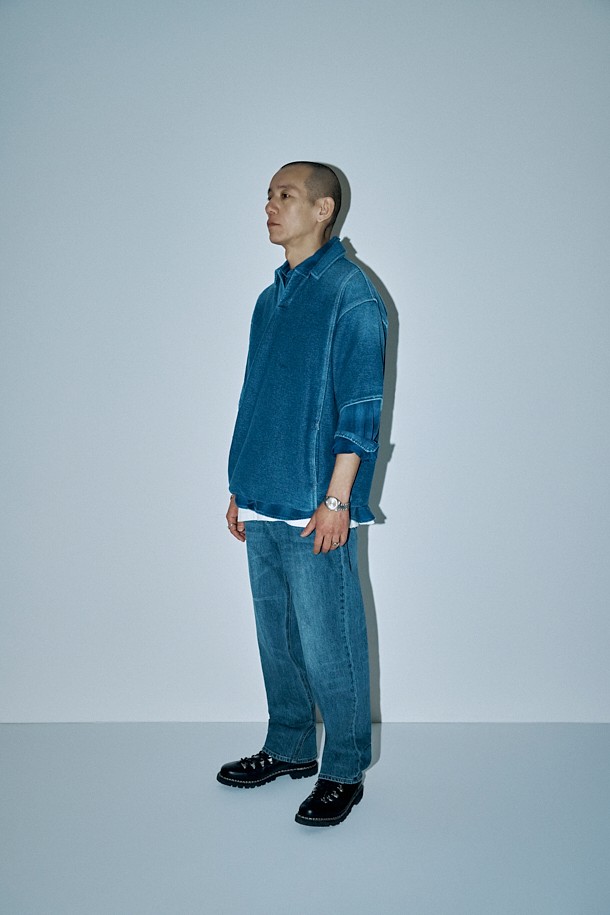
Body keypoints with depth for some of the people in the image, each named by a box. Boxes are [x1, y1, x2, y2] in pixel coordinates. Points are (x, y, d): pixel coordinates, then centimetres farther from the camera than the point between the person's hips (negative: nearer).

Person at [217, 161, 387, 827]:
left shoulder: (351, 292, -8)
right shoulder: (271, 299, 15)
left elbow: (361, 407, -13)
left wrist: (336, 500, -17)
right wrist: (241, 489, 17)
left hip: (315, 509, -7)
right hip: (262, 505, 8)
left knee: (326, 646, 1)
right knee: (275, 636, 16)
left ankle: (344, 772, 17)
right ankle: (289, 748, 33)